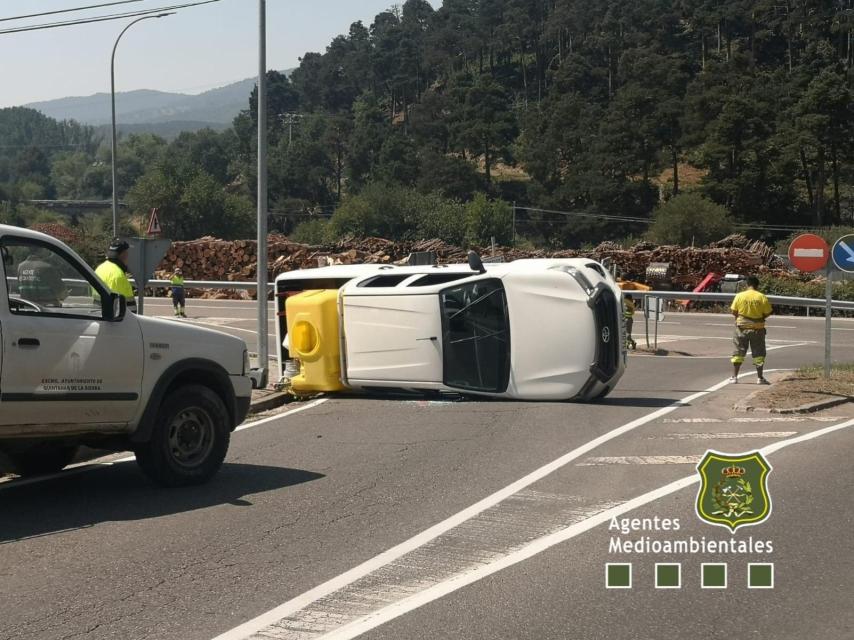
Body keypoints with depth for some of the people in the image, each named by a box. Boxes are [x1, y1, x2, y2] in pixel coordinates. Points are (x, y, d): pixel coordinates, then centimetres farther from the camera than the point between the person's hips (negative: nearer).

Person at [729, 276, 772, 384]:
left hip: (742, 327, 0)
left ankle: (734, 376, 7)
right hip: (757, 329, 0)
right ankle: (760, 378, 6)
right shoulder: (762, 297, -7)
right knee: (758, 353, 7)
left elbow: (733, 311, -4)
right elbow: (768, 313, -3)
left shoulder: (739, 296, -6)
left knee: (738, 352, 9)